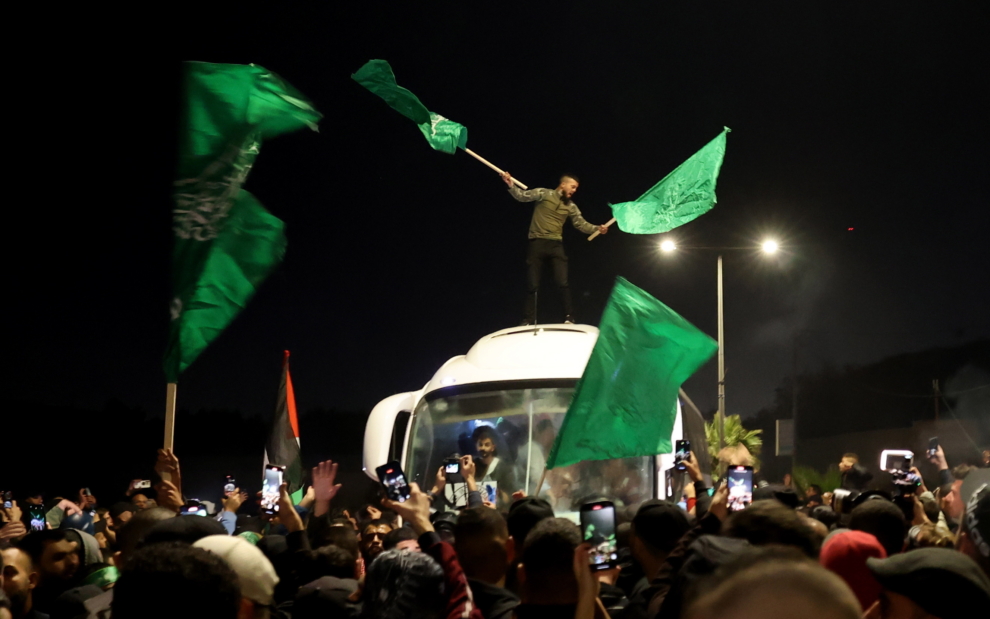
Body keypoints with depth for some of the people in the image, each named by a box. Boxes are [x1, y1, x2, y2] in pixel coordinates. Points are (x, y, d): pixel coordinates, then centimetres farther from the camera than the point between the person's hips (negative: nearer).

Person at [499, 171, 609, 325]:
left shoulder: (571, 206, 10)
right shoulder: (543, 193, -1)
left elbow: (581, 224, 13)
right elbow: (523, 196, -9)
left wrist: (597, 229, -4)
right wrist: (511, 185, -27)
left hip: (556, 245, 3)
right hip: (537, 243, -3)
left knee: (563, 283, -6)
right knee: (532, 285, 1)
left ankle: (569, 318, 1)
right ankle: (528, 321, 8)